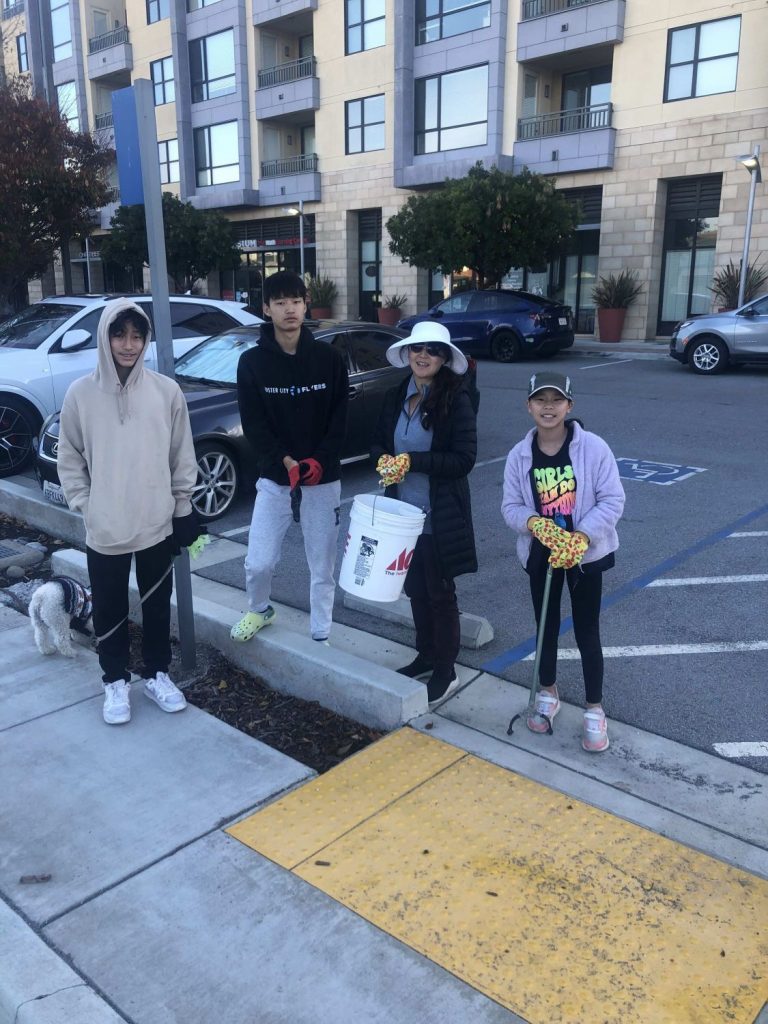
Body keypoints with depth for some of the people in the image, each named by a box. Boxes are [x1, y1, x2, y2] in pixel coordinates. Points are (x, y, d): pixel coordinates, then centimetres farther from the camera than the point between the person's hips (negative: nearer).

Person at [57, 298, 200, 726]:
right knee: (110, 609, 12)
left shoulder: (167, 391, -5)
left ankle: (157, 674, 33)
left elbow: (183, 456, 2)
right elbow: (70, 459, 3)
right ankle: (116, 681, 30)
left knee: (158, 605, 14)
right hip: (104, 529, 0)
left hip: (158, 523, 1)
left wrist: (183, 506, 3)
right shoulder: (81, 394, -6)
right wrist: (84, 504, -3)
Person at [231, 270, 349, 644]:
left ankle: (321, 635, 24)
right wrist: (286, 461, -17)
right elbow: (253, 423, -5)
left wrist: (318, 461, -14)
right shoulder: (252, 361, -2)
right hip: (273, 477, 0)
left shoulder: (329, 358, 0)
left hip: (323, 478, 0)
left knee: (322, 566, 7)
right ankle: (259, 610, 34)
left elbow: (339, 418, 0)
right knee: (258, 562, 2)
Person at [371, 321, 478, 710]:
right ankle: (426, 655, 36)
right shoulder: (396, 396, 5)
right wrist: (383, 460, -10)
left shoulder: (457, 399, -13)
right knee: (416, 589, 17)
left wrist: (412, 461, -23)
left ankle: (445, 670, 22)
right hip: (405, 511, 6)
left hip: (440, 516, -6)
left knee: (440, 593, 6)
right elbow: (379, 443, 13)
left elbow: (464, 459, -17)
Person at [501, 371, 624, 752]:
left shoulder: (593, 448, -14)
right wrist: (534, 523, -23)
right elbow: (511, 506, -1)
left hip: (586, 554, -3)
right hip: (540, 554, 3)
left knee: (587, 633, 5)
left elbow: (612, 501, -14)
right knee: (546, 626, 17)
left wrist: (580, 538, -25)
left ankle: (594, 712, 23)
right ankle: (547, 695, 39)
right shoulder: (519, 455, -5)